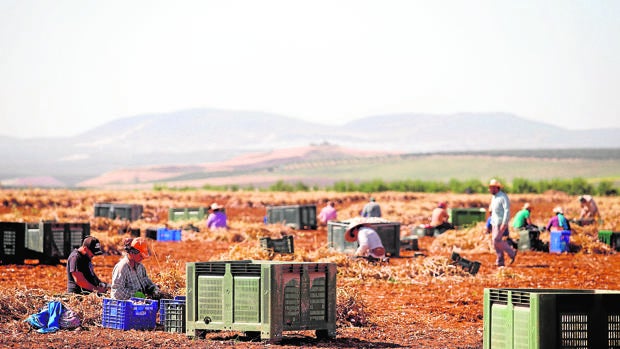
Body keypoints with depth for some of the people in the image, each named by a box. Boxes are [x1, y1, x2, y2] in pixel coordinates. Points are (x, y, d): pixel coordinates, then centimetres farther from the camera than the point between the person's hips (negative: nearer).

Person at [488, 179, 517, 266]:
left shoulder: (503, 197, -13)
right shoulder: (494, 197, 15)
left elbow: (507, 211, -19)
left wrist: (504, 224, -25)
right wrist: (492, 222, 20)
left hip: (501, 223, -9)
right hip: (495, 222, 9)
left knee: (497, 240, -15)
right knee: (495, 242, 4)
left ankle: (512, 253, -2)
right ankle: (500, 261, 6)